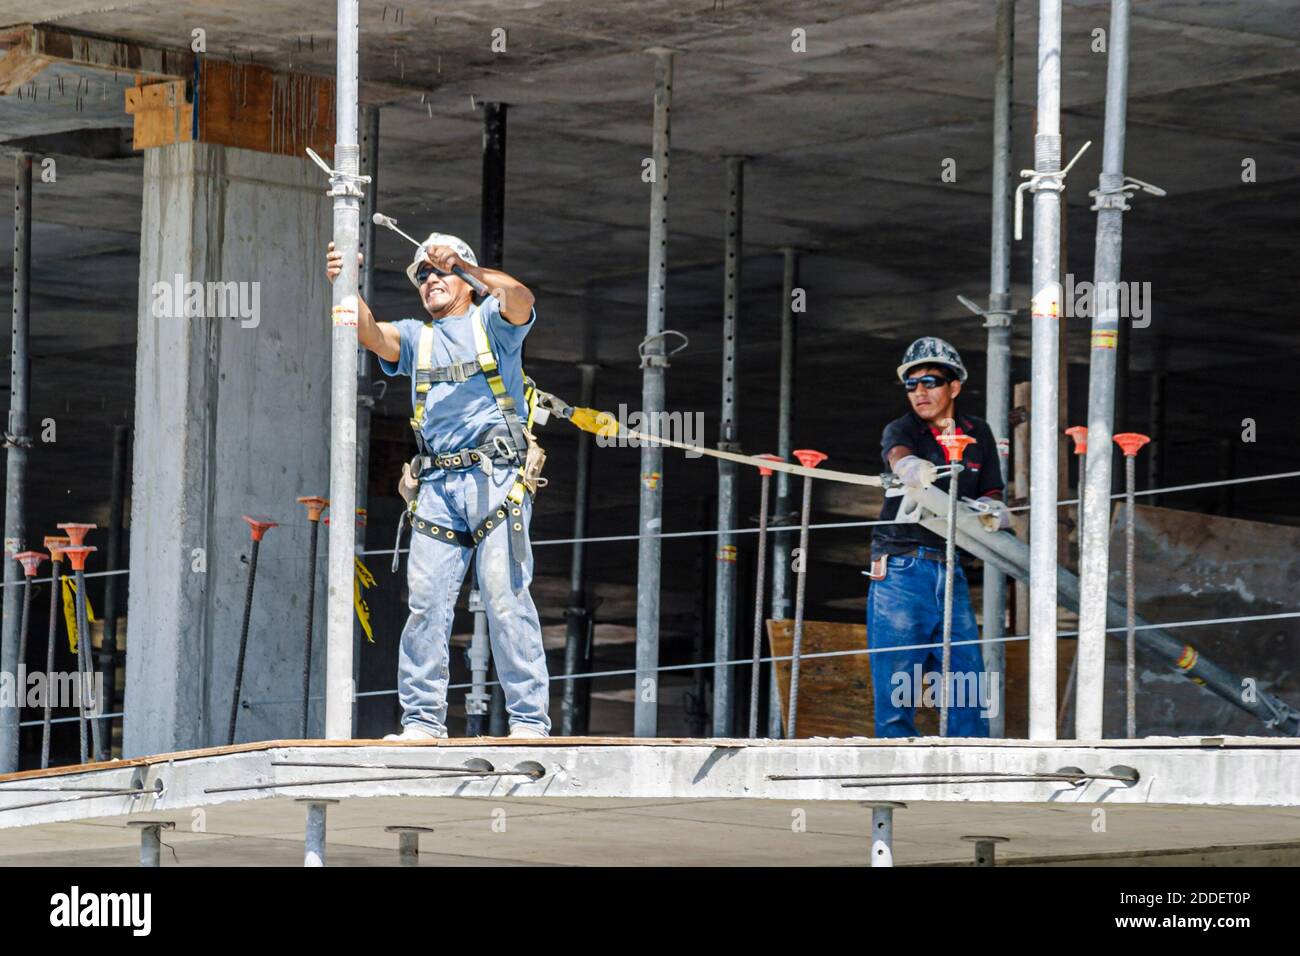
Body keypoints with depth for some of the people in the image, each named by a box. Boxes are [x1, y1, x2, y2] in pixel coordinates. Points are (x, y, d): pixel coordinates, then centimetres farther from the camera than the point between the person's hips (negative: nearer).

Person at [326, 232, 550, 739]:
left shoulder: (490, 321, 12)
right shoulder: (415, 336, 22)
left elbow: (520, 298, -12)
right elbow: (370, 332, 1)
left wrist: (464, 262, -13)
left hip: (496, 477, -4)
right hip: (436, 485, 4)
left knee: (506, 598, -9)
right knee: (426, 601, -2)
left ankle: (529, 720, -9)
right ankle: (422, 720, 1)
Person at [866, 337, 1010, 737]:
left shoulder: (977, 434, 14)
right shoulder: (900, 430, 3)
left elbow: (992, 499, 15)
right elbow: (898, 455, -21)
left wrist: (990, 510, -10)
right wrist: (911, 468, -46)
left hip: (951, 574, 3)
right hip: (900, 572, -3)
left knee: (970, 695, -3)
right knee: (897, 694, -7)